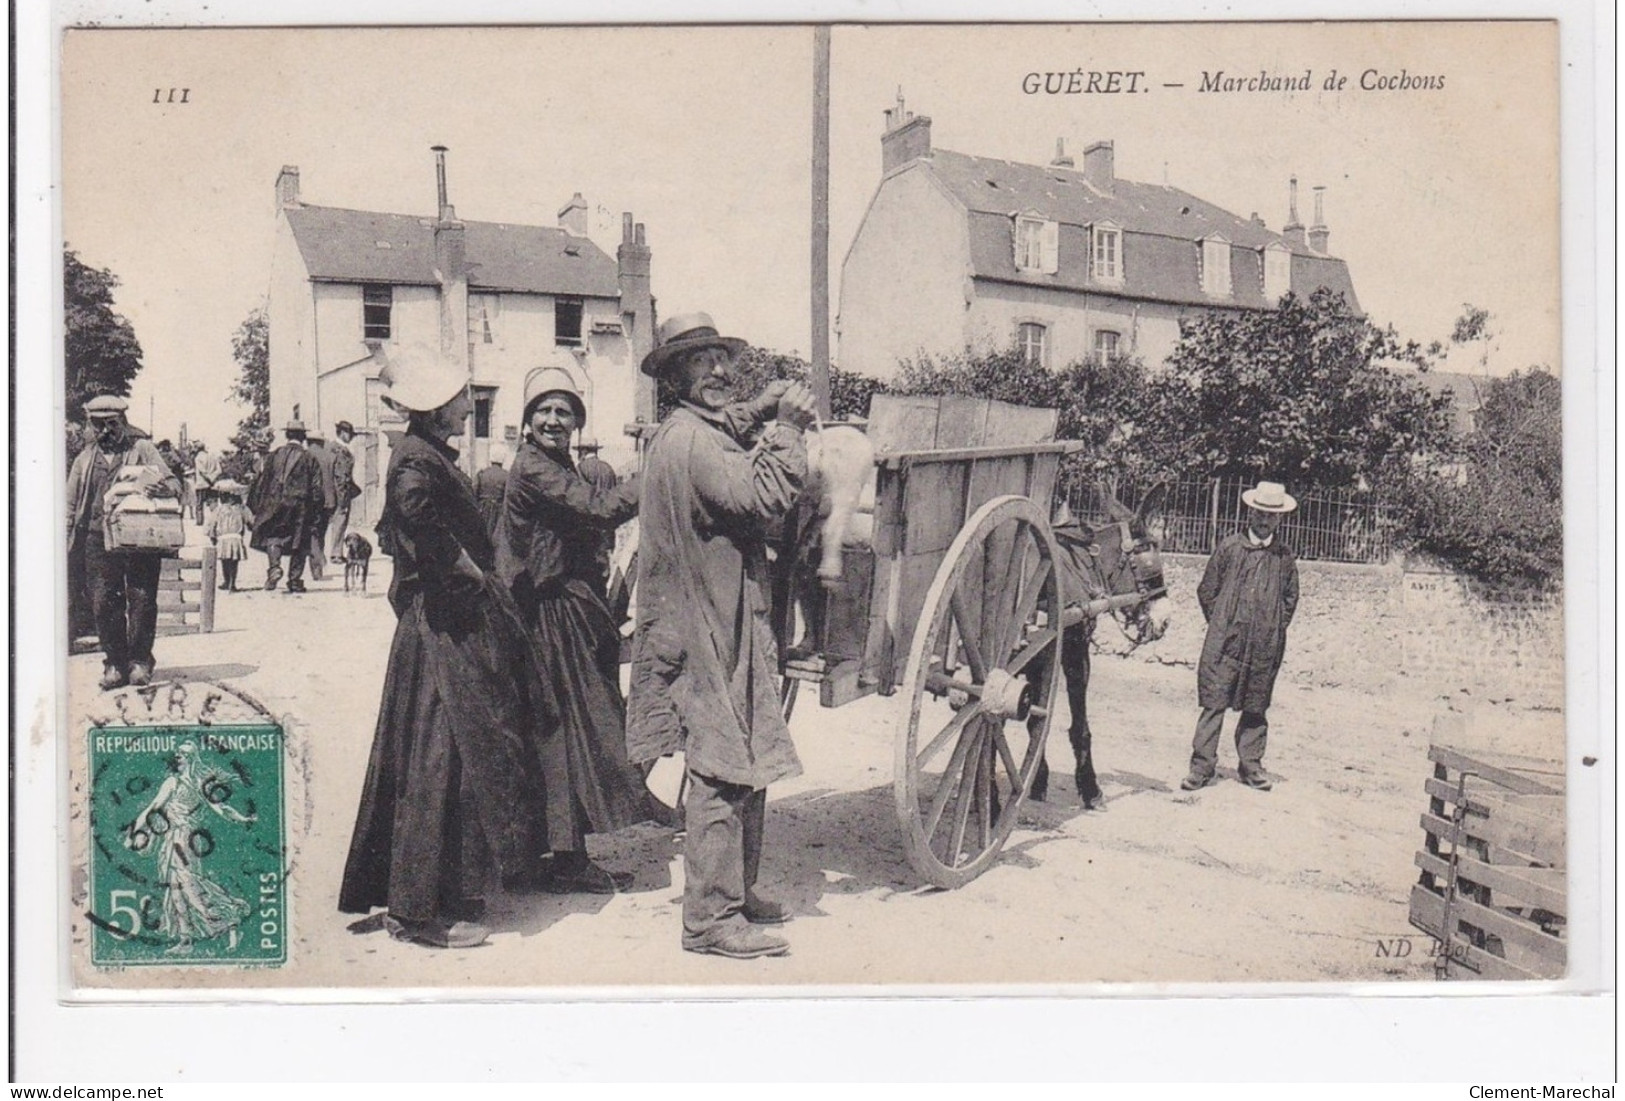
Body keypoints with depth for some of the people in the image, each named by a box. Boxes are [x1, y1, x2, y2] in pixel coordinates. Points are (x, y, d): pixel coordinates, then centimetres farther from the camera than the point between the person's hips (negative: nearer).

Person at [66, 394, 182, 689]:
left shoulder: (142, 449, 8)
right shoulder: (85, 460, 17)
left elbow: (173, 483, 1)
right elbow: (71, 505, 19)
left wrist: (161, 487, -23)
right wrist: (65, 543, 9)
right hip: (98, 540, 3)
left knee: (142, 599, -4)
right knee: (103, 603, -1)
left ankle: (140, 661, 7)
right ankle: (114, 663, 9)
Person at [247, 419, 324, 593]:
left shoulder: (275, 454, 3)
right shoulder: (309, 458, 0)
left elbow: (262, 480, 5)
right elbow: (316, 487, -1)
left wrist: (256, 505, 12)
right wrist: (314, 511, 5)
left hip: (275, 503, 0)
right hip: (300, 505, 0)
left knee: (273, 537, 9)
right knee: (298, 543, 7)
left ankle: (275, 567, -15)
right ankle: (295, 580, 7)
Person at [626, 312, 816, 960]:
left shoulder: (696, 431, 15)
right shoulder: (691, 441, -17)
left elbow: (725, 430, 37)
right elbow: (763, 499, -26)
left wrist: (763, 410, 18)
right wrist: (789, 429, -15)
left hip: (722, 623, 11)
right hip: (712, 632, -11)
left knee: (742, 765, 18)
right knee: (723, 772, -6)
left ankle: (734, 890, 30)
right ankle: (712, 919, 2)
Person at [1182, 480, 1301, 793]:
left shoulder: (1284, 557, 6)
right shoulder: (1230, 547, 0)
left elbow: (1291, 597, 17)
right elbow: (1206, 591, 5)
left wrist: (1275, 629, 9)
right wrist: (1220, 626, 3)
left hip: (1265, 646, 2)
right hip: (1225, 641, -2)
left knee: (1255, 708, 10)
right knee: (1214, 703, -2)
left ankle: (1250, 765, 21)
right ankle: (1202, 766, 2)